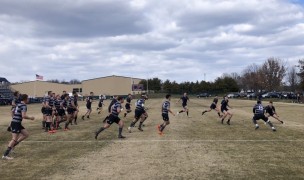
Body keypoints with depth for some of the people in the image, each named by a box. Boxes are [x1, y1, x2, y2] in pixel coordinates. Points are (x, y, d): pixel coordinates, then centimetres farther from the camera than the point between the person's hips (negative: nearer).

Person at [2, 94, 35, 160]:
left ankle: (12, 146, 12)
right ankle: (5, 155, -10)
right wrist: (30, 118, -7)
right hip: (16, 123, -10)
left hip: (14, 122, 10)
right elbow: (24, 116, -23)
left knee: (26, 134, 12)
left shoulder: (18, 104, 15)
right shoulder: (24, 106, -13)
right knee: (14, 139, -10)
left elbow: (14, 112, 25)